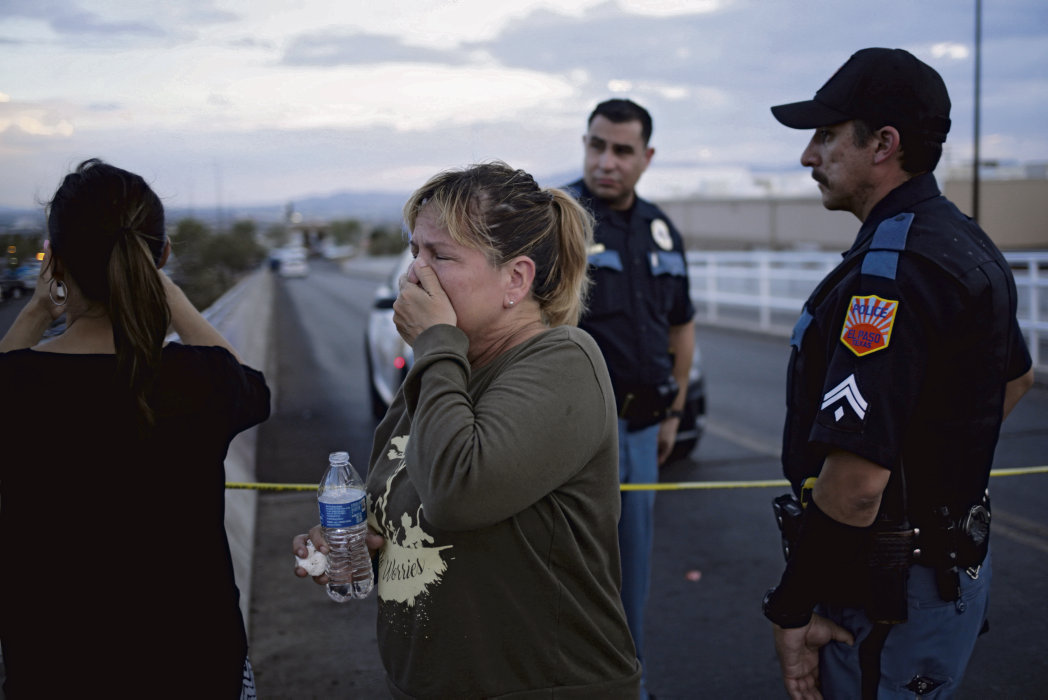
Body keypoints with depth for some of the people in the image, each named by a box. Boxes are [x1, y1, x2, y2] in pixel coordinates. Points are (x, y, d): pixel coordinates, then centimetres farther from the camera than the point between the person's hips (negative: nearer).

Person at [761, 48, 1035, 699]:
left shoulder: (888, 272, -26)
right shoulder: (968, 243, 8)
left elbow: (855, 480, -31)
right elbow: (1015, 377, 25)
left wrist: (792, 609, -21)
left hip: (890, 590, -10)